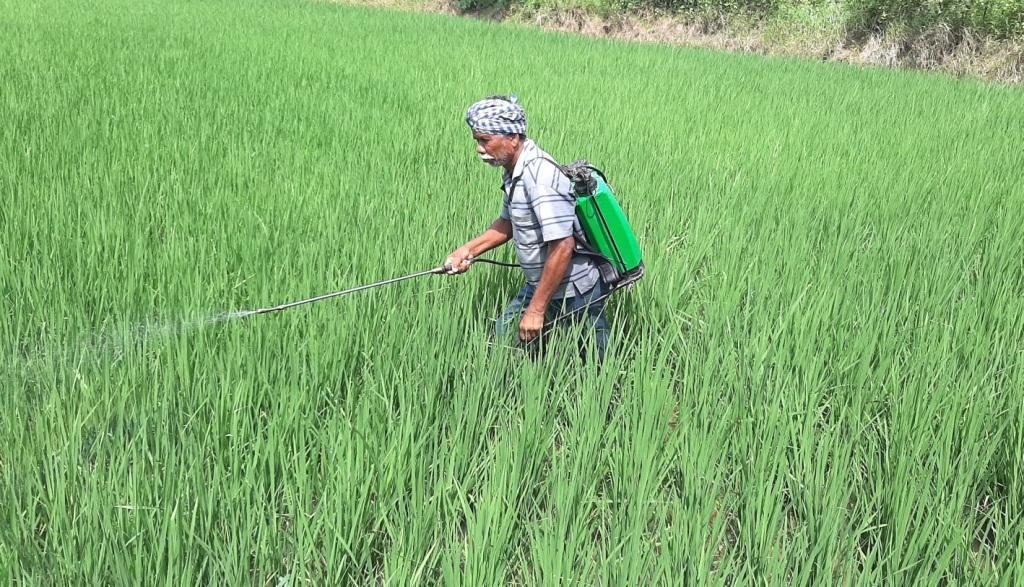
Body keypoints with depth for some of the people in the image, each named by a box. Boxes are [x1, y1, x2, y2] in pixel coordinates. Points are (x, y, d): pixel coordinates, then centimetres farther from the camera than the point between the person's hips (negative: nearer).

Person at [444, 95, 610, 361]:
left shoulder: (540, 177, -27)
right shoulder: (514, 171, 3)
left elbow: (563, 247, -30)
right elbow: (508, 222, 19)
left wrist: (536, 309, -26)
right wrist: (468, 250, 4)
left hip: (573, 294, -9)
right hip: (540, 284, 9)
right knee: (504, 334, 14)